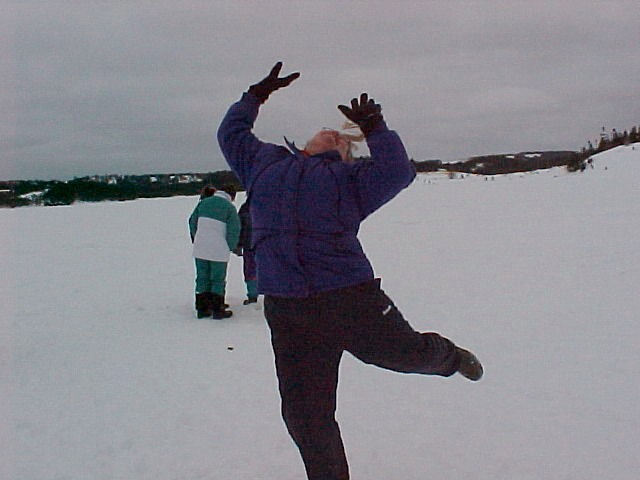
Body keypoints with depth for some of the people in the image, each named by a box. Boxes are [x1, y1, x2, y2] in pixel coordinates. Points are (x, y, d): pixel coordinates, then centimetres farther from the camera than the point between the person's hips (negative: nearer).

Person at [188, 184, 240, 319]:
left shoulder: (203, 202, 6)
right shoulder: (229, 207, -6)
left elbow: (192, 222, 10)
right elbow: (234, 230, -9)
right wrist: (230, 247, 5)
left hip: (200, 248, 4)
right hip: (219, 250, -4)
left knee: (202, 278, 12)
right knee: (218, 280, 7)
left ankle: (202, 309, 17)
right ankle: (217, 310, 11)